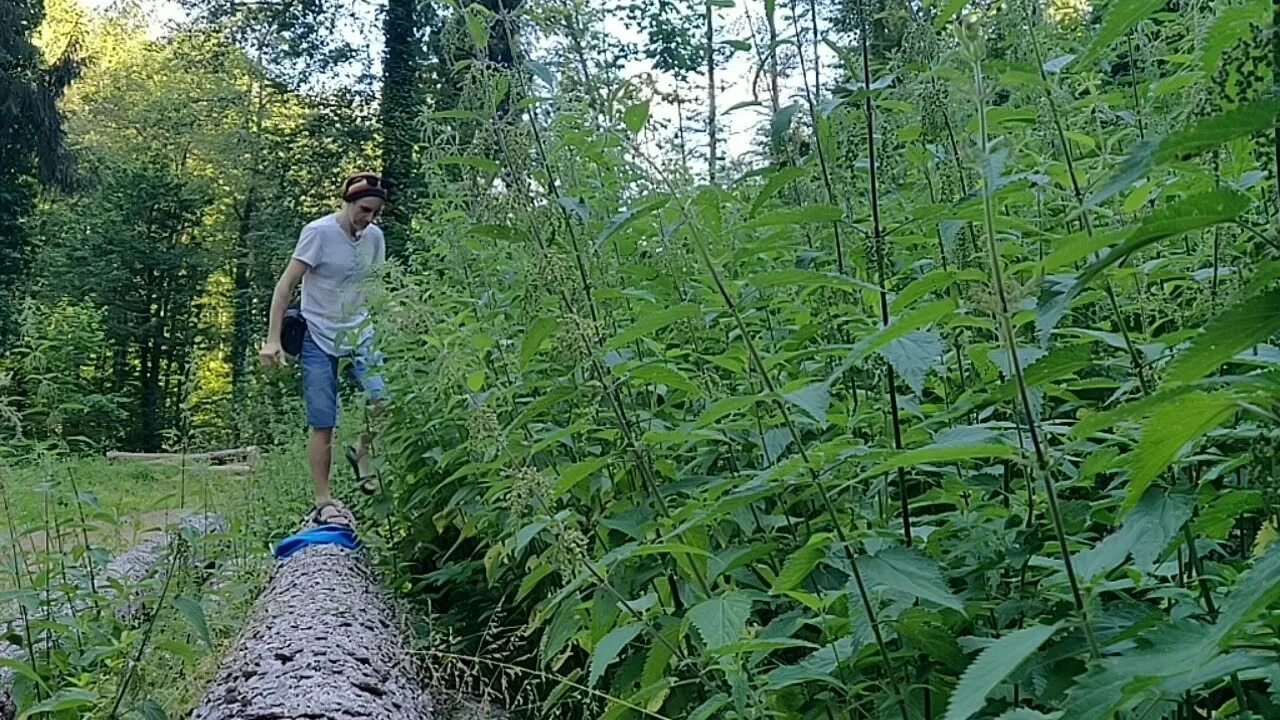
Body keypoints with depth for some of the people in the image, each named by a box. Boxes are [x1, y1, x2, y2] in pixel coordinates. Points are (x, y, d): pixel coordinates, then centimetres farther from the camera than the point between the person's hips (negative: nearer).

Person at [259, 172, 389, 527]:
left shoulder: (375, 237, 5)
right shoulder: (319, 232, -11)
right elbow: (286, 285, -11)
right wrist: (273, 339, -15)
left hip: (360, 335, 4)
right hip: (318, 340, -4)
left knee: (385, 398, -17)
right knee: (323, 425, -1)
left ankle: (362, 452, 11)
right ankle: (323, 504, 9)